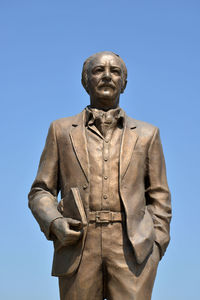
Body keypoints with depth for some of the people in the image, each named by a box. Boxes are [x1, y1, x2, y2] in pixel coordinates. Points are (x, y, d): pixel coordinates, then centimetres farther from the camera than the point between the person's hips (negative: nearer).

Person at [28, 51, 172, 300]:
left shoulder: (146, 134, 15)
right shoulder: (62, 130, 14)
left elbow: (158, 197, 14)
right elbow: (41, 193, 13)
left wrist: (155, 249, 0)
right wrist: (54, 223, -8)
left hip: (133, 249, 0)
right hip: (78, 248, 1)